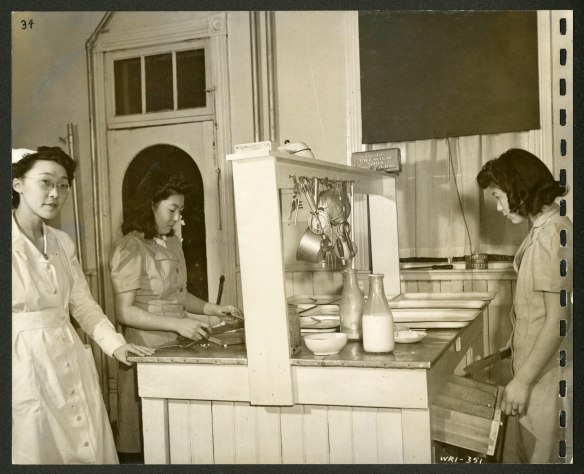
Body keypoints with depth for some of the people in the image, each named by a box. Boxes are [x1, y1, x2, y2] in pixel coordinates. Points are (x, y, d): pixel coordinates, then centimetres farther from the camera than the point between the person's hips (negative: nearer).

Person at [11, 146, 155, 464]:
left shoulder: (62, 243, 9)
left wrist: (114, 343, 3)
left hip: (71, 363, 6)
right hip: (26, 369, -6)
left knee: (88, 452, 10)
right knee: (37, 453, 4)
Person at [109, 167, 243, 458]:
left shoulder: (173, 243, 9)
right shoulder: (131, 249, -13)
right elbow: (125, 312, -15)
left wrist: (212, 309, 3)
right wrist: (178, 324, -21)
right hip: (148, 350, -7)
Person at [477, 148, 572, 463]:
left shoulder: (549, 234, -19)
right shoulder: (550, 228, 11)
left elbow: (557, 321, -22)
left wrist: (523, 380, -19)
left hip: (546, 379, -9)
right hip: (541, 372, 9)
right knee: (533, 455, 18)